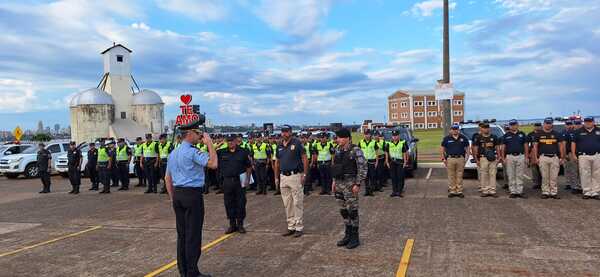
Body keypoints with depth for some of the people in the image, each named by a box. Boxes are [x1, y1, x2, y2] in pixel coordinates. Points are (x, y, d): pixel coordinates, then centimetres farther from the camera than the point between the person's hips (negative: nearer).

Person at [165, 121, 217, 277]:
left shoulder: (173, 153, 13)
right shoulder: (192, 152, -13)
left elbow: (167, 178, 17)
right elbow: (213, 164, -22)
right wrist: (210, 144, -13)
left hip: (177, 194, 8)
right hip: (193, 194, -8)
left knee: (181, 233, 13)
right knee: (193, 234, -2)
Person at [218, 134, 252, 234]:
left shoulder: (243, 152, 3)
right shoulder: (222, 153, 6)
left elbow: (249, 167, 5)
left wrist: (248, 179, -5)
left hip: (240, 181, -2)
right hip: (227, 182, 2)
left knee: (241, 203, 3)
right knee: (229, 204, 7)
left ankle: (240, 224, 16)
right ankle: (232, 224, 20)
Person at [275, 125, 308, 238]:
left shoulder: (297, 143, -6)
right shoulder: (279, 146, 11)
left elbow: (305, 159, -7)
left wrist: (304, 174, -12)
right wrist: (276, 178, 15)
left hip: (295, 176, -6)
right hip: (283, 177, 6)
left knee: (297, 203, -1)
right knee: (287, 204, 10)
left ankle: (299, 227, 7)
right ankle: (291, 227, 19)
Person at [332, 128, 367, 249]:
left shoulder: (355, 150, -13)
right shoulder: (338, 150, 9)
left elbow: (363, 168, -14)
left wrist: (358, 184, -17)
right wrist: (334, 181, 15)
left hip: (350, 184, -7)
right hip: (339, 184, 7)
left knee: (352, 210, -1)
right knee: (343, 210, 13)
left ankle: (355, 238, 10)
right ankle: (348, 235, 26)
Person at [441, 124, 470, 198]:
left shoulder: (463, 138, 8)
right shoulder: (447, 138, 5)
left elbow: (467, 148, 13)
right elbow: (443, 149, 9)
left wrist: (467, 156, 2)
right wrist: (443, 158, 1)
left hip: (460, 159, 1)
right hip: (450, 159, -1)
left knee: (459, 176, 4)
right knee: (451, 176, 1)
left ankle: (459, 191, 10)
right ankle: (452, 191, 8)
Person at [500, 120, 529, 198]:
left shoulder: (522, 134, 9)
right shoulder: (506, 135, 6)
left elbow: (526, 146, 9)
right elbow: (503, 147, 6)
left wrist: (526, 157, 1)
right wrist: (503, 158, -2)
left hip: (520, 156, 1)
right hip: (510, 157, -1)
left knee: (520, 176, 3)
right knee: (511, 176, 1)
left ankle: (519, 192, 8)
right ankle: (513, 192, 6)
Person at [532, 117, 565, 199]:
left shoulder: (556, 134, 8)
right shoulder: (539, 134, 6)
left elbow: (561, 146, 9)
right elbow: (535, 146, 6)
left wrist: (562, 158, 2)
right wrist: (536, 158, -1)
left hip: (554, 157, 1)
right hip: (543, 158, -1)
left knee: (554, 177, 1)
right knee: (544, 177, 1)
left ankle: (554, 192, 8)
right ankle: (545, 192, 8)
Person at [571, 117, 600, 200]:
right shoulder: (579, 132, 6)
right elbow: (573, 143, 6)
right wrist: (573, 155, -1)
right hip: (584, 156, -1)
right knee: (585, 175, -1)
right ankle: (587, 192, 6)